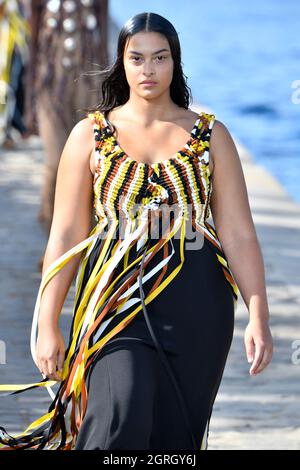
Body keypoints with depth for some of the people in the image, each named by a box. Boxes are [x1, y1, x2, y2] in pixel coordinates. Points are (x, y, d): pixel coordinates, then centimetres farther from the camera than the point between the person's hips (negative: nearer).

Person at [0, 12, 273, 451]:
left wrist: (258, 317, -6)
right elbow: (65, 236, 4)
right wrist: (47, 324, -2)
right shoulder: (90, 135, 6)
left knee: (177, 431, 1)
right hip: (116, 295, -1)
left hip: (195, 304, 1)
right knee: (121, 419, -20)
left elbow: (239, 235, 2)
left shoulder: (211, 135, 6)